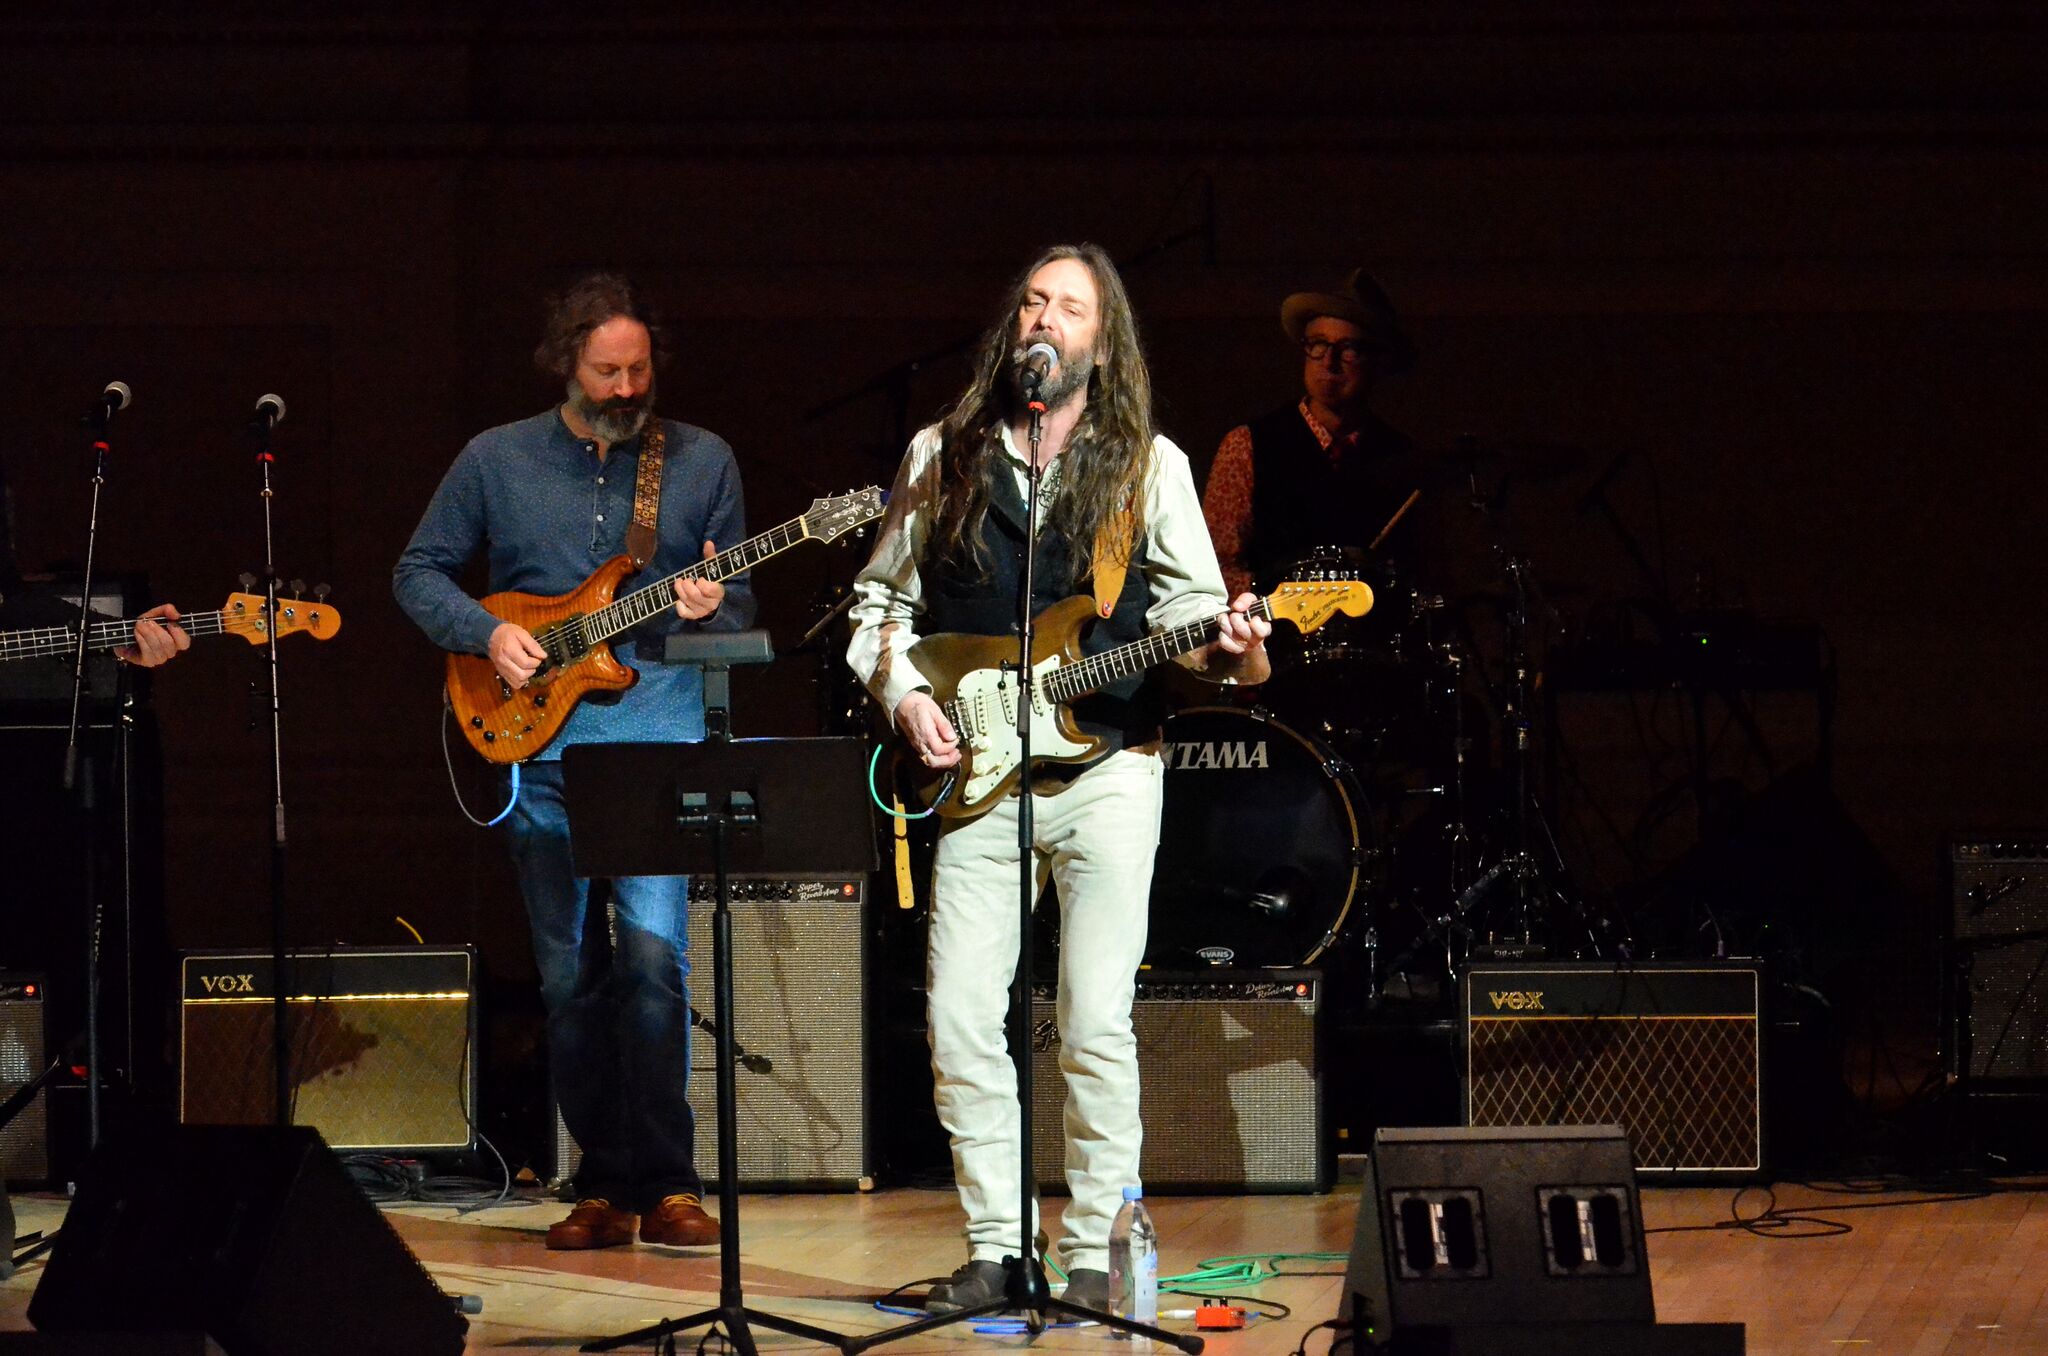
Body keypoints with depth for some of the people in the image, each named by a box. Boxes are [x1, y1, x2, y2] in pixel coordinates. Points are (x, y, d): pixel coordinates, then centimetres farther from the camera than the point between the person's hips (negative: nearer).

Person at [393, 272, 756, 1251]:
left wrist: (712, 608, -11)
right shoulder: (496, 461, 8)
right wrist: (486, 634, -4)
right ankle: (605, 1181, 12)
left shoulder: (702, 462, 8)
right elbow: (418, 573, 13)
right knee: (568, 971, 3)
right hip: (539, 733, 2)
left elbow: (743, 602, 12)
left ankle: (664, 1180, -8)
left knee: (653, 948, -15)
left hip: (657, 726, -1)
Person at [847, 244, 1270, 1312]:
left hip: (1104, 769, -2)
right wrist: (903, 694, 0)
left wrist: (1225, 646, -17)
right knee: (960, 1023, -3)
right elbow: (881, 599, 16)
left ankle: (1092, 1251, 3)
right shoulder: (942, 457, 11)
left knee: (1097, 1025, -6)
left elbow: (1189, 603, 4)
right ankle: (993, 1245, 7)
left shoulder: (1148, 466, 7)